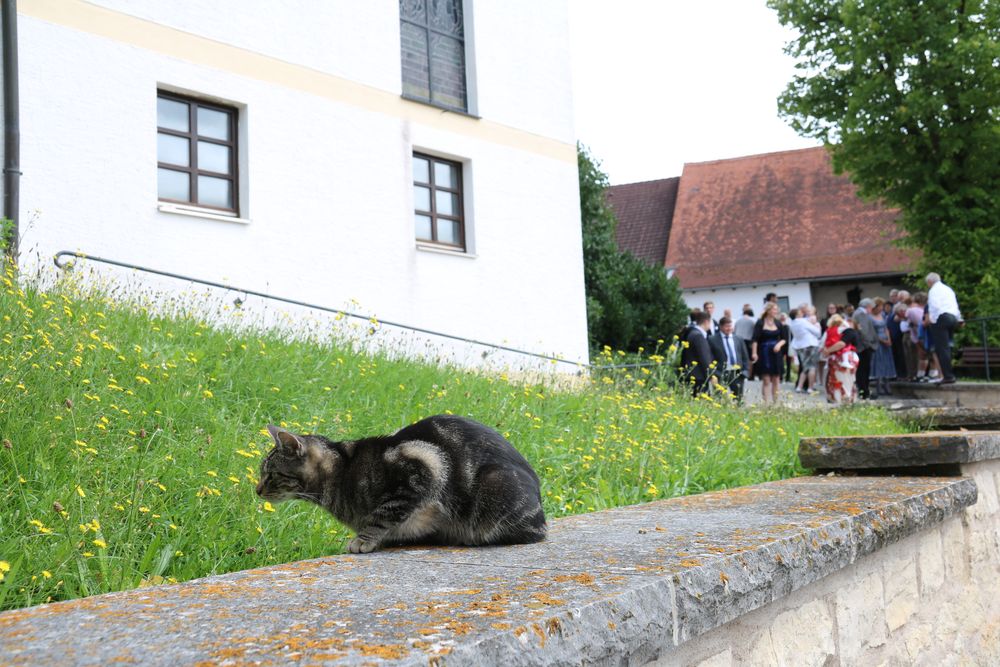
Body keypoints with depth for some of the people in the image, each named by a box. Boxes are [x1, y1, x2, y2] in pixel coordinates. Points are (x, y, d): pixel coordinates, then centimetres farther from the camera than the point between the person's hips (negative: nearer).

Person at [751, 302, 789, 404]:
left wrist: (779, 344, -11)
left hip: (776, 354, 4)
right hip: (764, 354, -4)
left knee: (776, 380, 6)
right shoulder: (760, 323, -5)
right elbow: (755, 339, -12)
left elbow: (784, 339, 10)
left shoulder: (778, 323, 7)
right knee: (766, 380, -5)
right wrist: (754, 353, -23)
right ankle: (765, 402, -3)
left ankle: (775, 402, 12)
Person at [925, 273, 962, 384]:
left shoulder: (934, 290, -3)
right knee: (947, 348, 12)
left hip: (941, 318, -8)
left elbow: (935, 306, -16)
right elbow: (956, 306, 23)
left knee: (942, 348, -9)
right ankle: (950, 374, 9)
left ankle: (948, 376, -14)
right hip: (953, 318, 8)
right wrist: (959, 319, 31)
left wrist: (933, 320, -8)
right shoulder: (948, 289, 22)